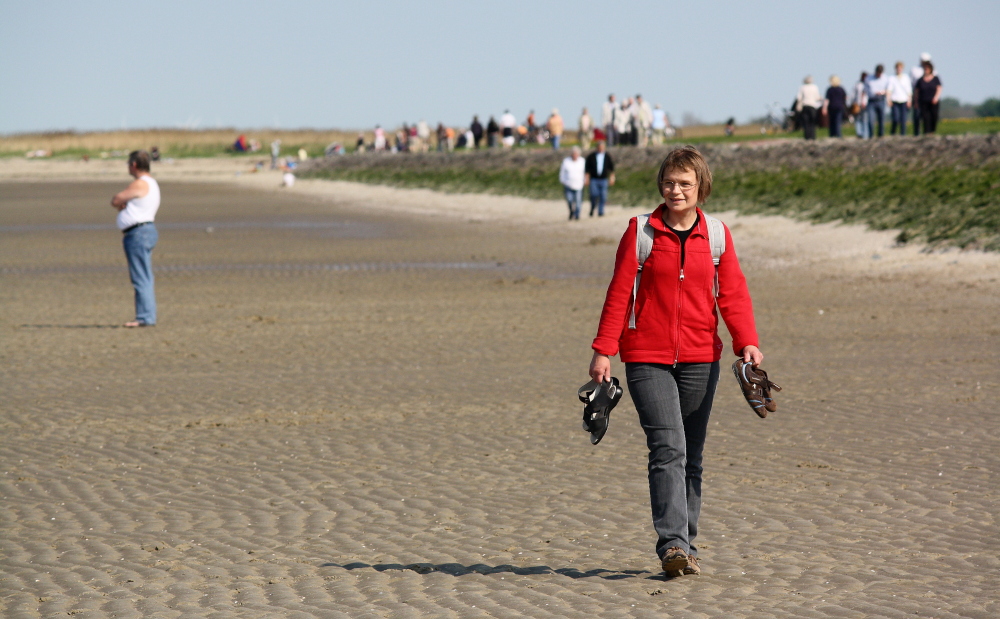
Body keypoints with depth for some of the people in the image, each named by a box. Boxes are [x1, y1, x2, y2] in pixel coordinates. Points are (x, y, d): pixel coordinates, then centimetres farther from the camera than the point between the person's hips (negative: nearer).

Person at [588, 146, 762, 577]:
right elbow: (619, 294, 1)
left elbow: (733, 294, 4)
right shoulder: (641, 231, 2)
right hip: (647, 358, -3)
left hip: (699, 359, 3)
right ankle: (672, 545, -20)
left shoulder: (717, 235, 7)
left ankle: (687, 546, 18)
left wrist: (747, 343, -11)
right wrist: (604, 350, -5)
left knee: (691, 456, 9)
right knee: (668, 448, -16)